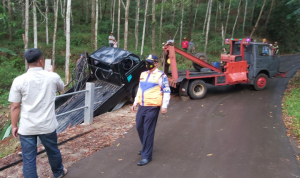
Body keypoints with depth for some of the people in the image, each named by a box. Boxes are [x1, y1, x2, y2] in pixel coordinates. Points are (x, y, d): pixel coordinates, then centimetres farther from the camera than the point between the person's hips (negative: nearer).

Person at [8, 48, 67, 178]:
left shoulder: (19, 81, -10)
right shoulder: (53, 77, -7)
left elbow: (15, 107, -6)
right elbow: (61, 88, 17)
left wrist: (14, 126, 6)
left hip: (26, 128, -1)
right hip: (47, 126, 1)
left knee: (28, 159, 10)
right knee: (53, 152, 23)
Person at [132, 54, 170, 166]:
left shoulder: (161, 75, -6)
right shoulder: (143, 74, 15)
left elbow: (167, 91, -8)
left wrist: (164, 106, -13)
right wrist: (135, 102, 21)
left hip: (153, 107, -7)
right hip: (142, 106, 7)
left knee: (148, 131, -5)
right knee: (139, 127, 15)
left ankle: (146, 156, 3)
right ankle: (146, 148, 37)